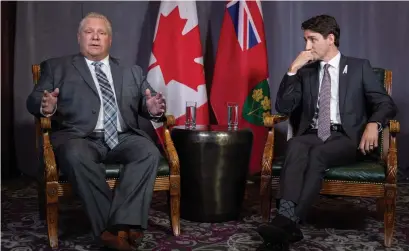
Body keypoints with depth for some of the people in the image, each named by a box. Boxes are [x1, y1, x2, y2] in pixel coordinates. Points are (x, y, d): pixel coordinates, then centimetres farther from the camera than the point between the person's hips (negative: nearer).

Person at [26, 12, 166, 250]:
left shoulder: (132, 72, 24)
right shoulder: (57, 67, 18)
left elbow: (148, 104, 17)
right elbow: (34, 99, 9)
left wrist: (154, 109, -10)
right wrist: (46, 106, -17)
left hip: (123, 138, 2)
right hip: (80, 138, -2)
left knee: (149, 151, -29)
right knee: (76, 155, -36)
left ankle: (123, 223, -31)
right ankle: (111, 227, -28)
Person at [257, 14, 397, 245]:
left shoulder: (359, 67, 10)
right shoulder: (306, 71, 18)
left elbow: (386, 104, 4)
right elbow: (283, 108, 8)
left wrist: (373, 123, -19)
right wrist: (293, 69, -2)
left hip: (346, 137, -2)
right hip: (313, 135, 2)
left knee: (317, 155, -35)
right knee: (296, 146, -34)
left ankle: (289, 220, -43)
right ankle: (287, 216, -49)